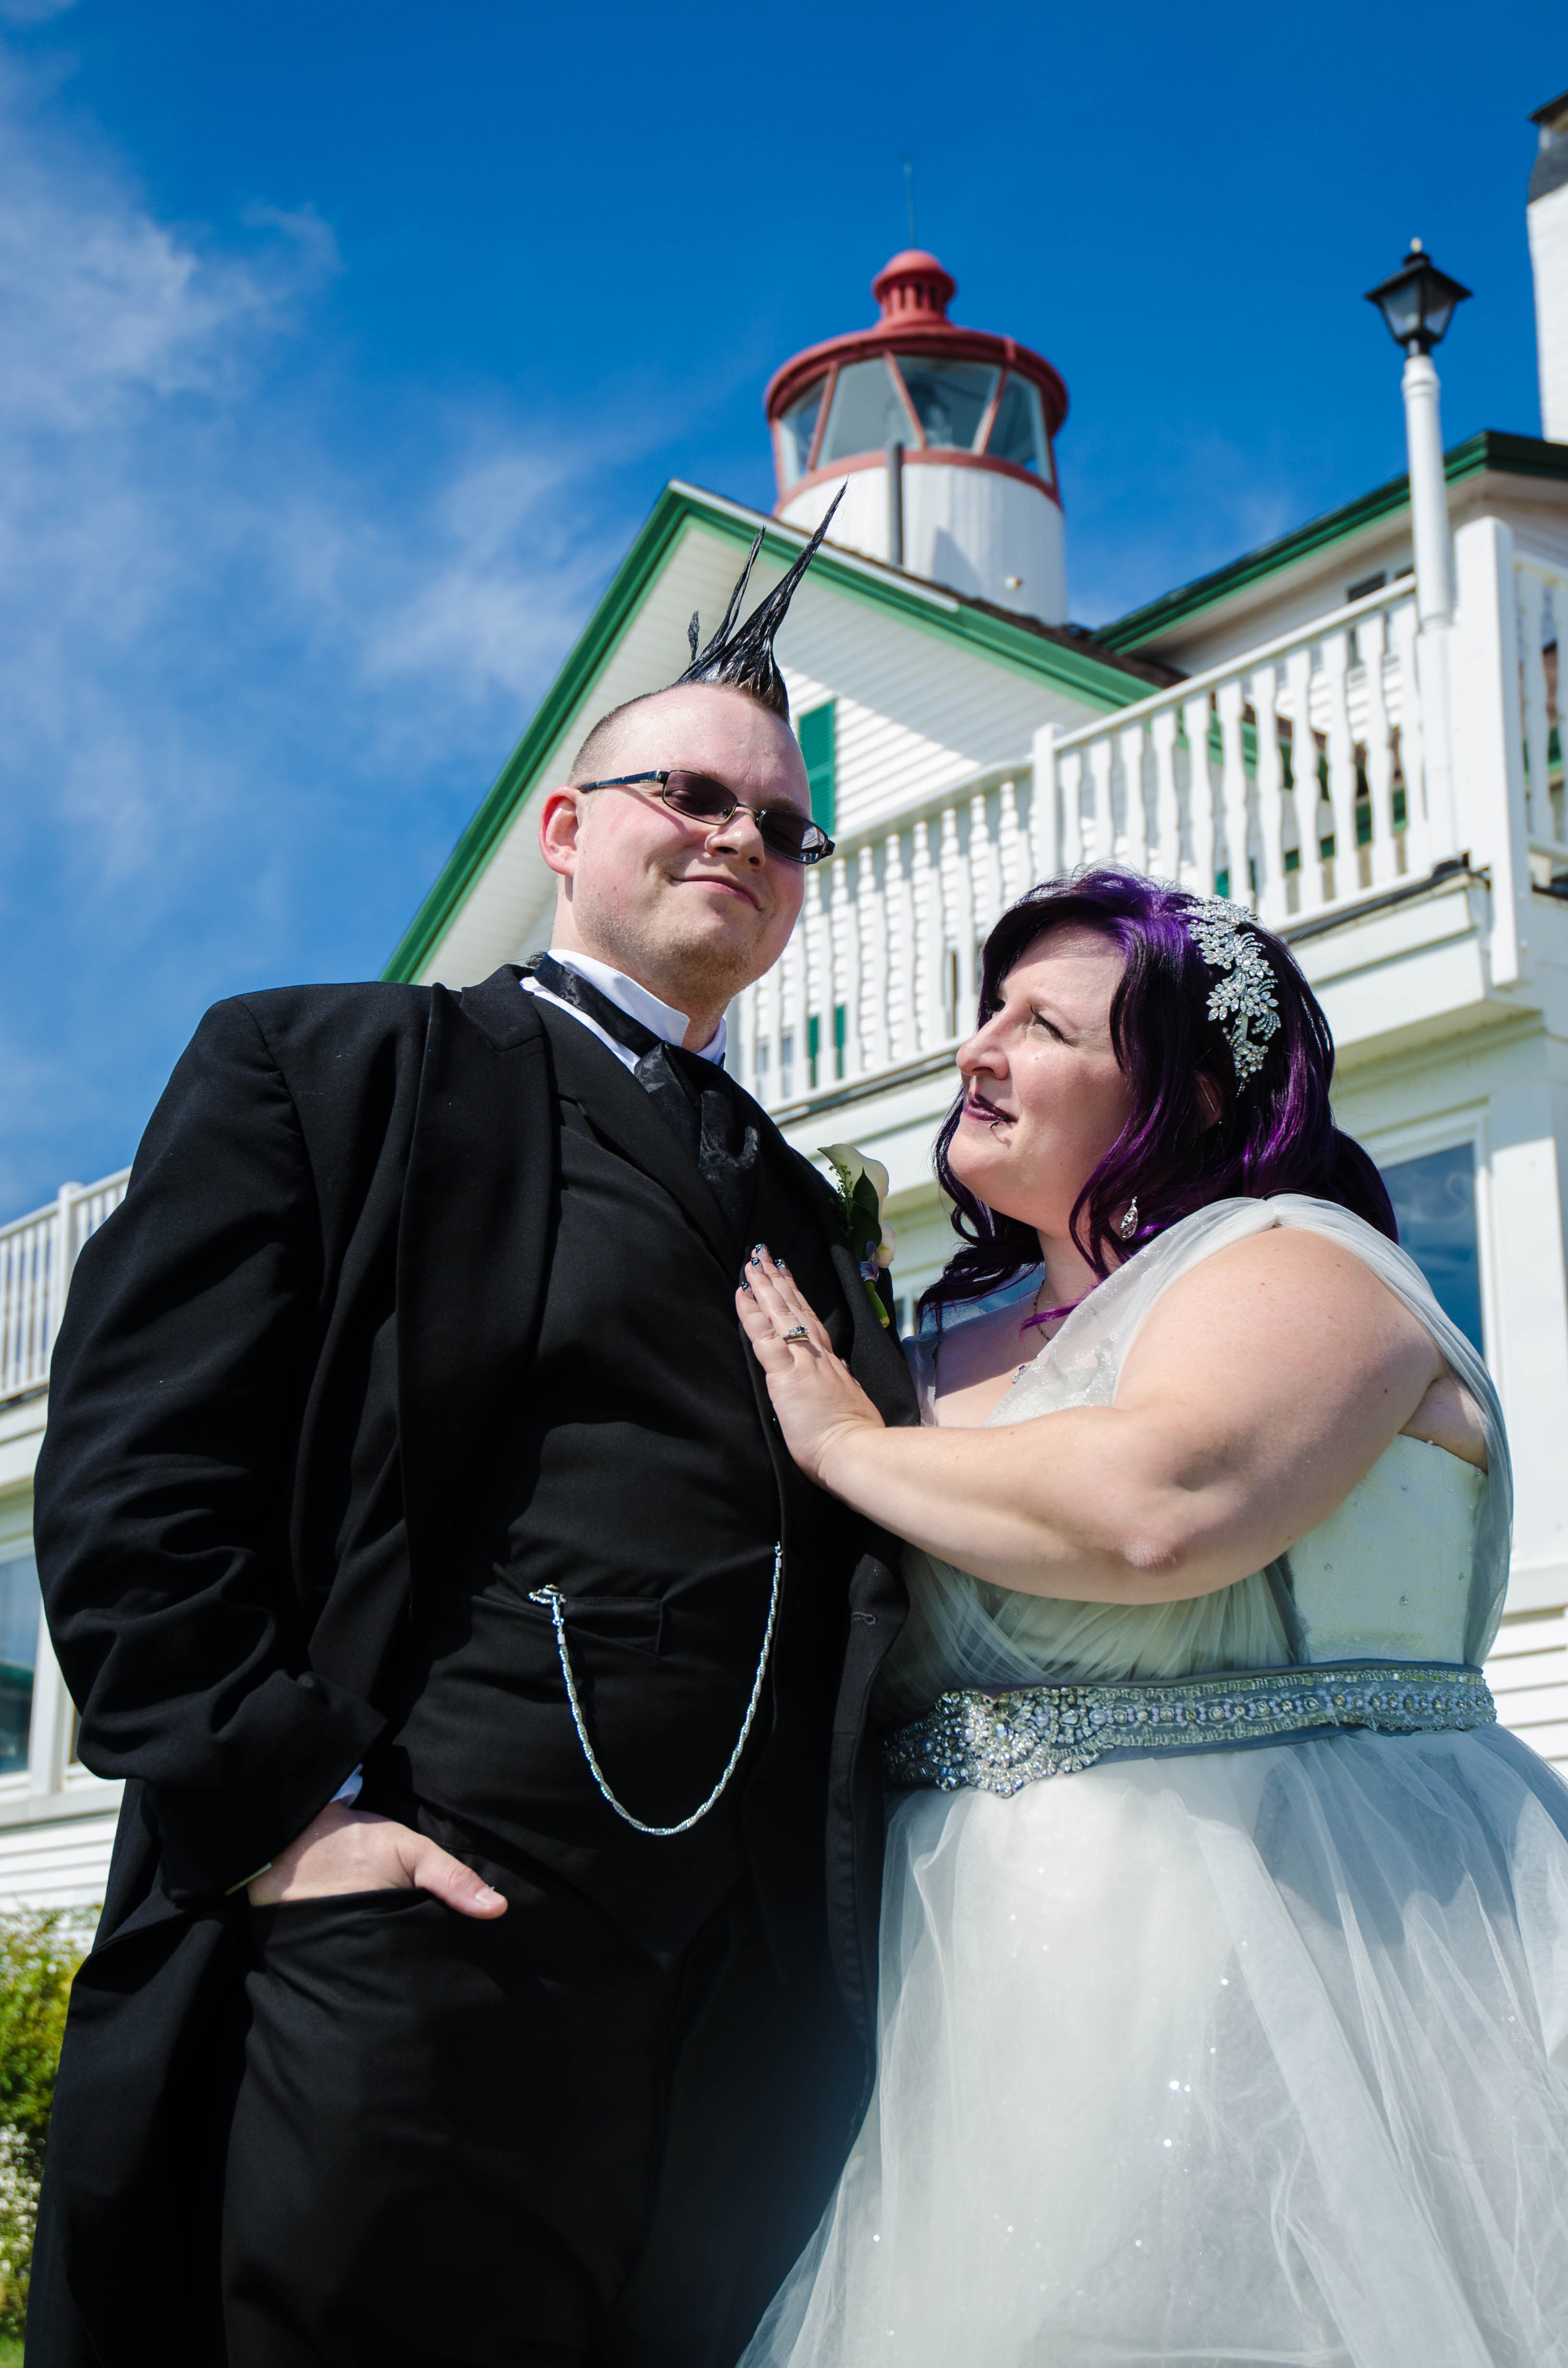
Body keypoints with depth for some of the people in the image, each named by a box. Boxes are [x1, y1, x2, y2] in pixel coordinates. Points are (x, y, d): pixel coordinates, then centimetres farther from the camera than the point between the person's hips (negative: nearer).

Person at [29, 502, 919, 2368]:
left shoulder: (804, 1215, 26)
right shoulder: (322, 1066, 8)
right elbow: (135, 1467, -3)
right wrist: (274, 1803, -15)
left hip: (748, 2039, 6)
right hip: (403, 1967, -5)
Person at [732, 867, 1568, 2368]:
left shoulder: (1294, 1260, -5)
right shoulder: (956, 1336, 16)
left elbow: (1161, 1508, -27)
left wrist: (849, 1446, -12)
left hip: (1288, 1942, -6)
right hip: (1003, 1965, 7)